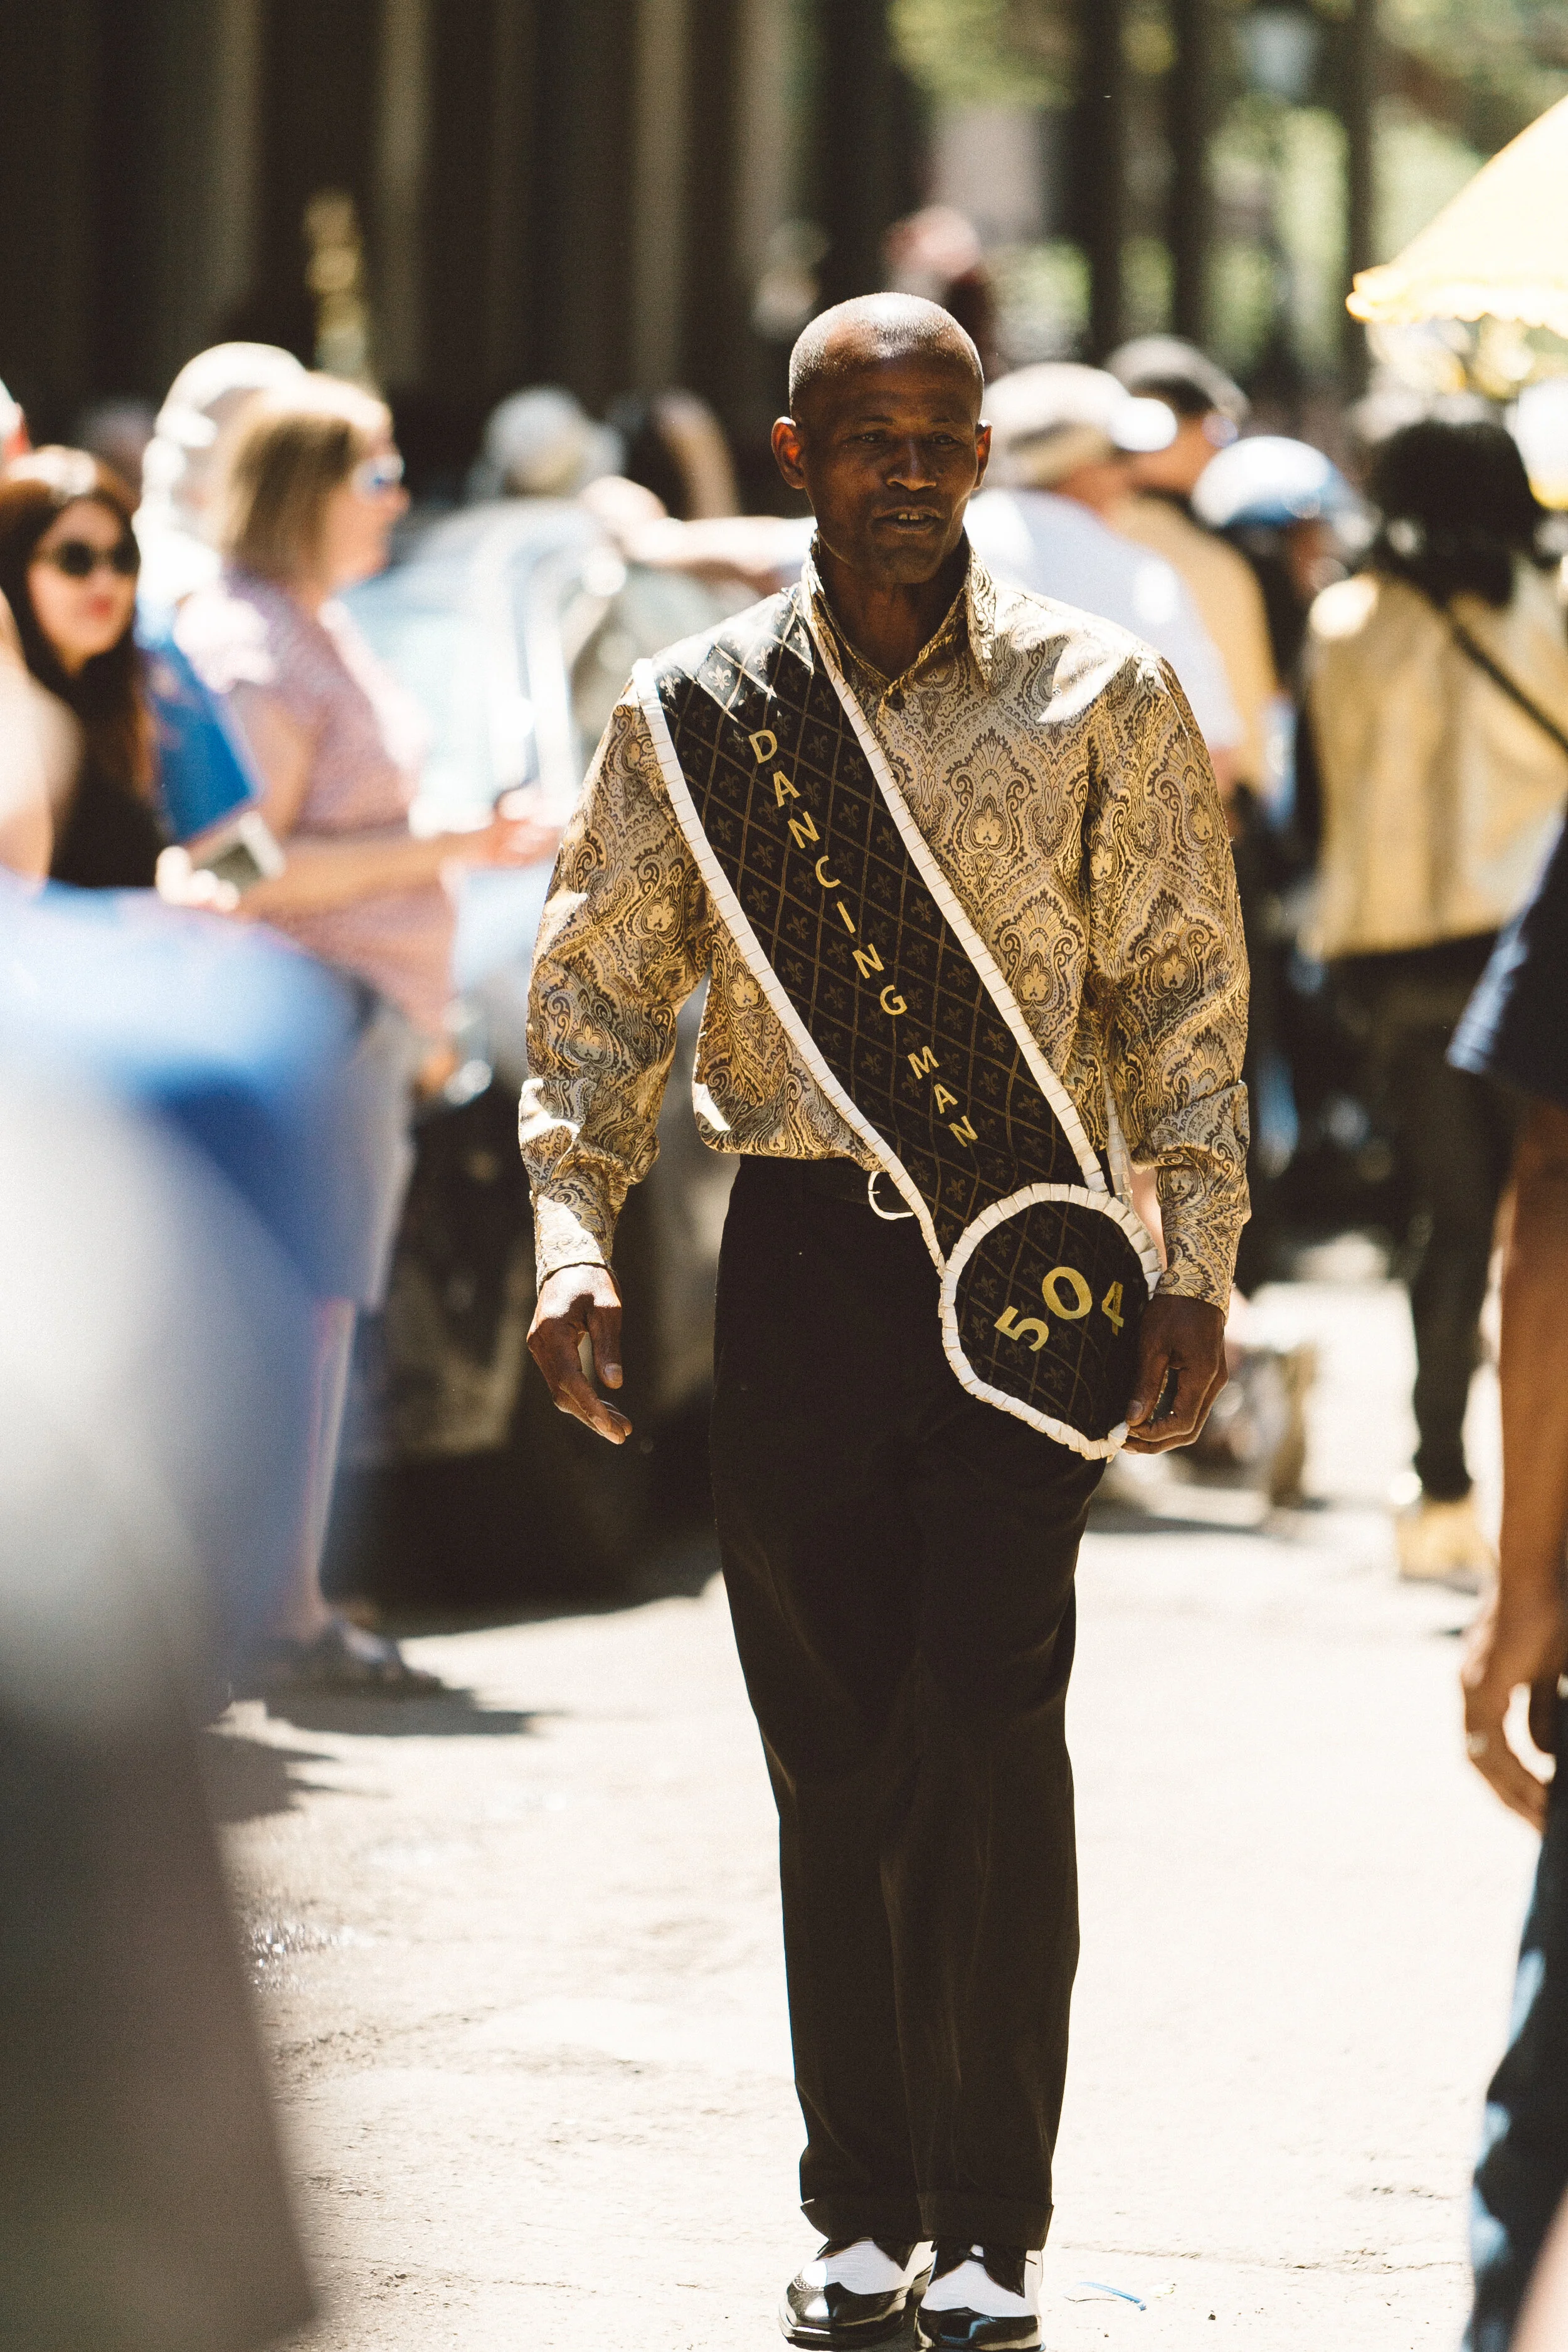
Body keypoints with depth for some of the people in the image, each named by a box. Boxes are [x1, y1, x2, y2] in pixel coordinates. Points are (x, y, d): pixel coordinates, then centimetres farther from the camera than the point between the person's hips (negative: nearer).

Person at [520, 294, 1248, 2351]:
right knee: (832, 1748, 5)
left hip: (1028, 1260, -2)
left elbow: (1183, 995, 5)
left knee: (989, 1732, -9)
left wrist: (1195, 1266, -3)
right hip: (798, 1260, 2)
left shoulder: (1103, 698, 4)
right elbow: (600, 993, 11)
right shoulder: (693, 717, 7)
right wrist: (573, 1239, -2)